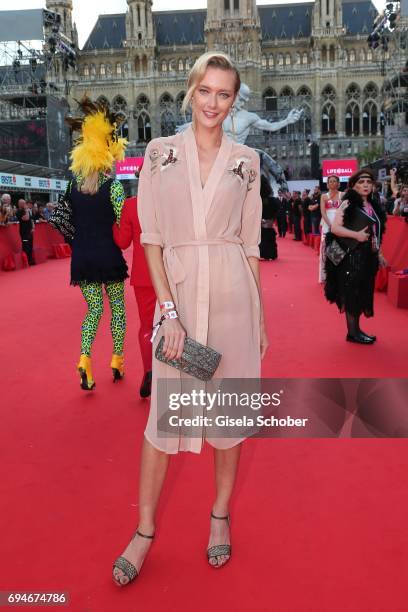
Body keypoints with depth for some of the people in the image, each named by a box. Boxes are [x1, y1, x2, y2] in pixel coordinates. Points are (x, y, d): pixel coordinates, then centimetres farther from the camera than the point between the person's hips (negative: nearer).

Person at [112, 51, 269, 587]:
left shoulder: (245, 162, 7)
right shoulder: (160, 154, 4)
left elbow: (250, 245, 8)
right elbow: (152, 238, -1)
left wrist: (261, 317, 7)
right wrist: (170, 311, -10)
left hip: (232, 295, 1)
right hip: (177, 292, -1)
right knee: (165, 414, 4)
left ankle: (221, 514, 31)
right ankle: (145, 529, 21)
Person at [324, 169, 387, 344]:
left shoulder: (372, 206, 14)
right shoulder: (348, 203, -7)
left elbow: (376, 233, 19)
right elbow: (334, 228, -14)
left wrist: (379, 254, 17)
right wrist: (356, 235, -24)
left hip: (368, 256, 7)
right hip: (353, 256, -7)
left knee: (362, 293, 11)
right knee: (352, 293, -3)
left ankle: (356, 329, 20)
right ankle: (352, 332, 5)